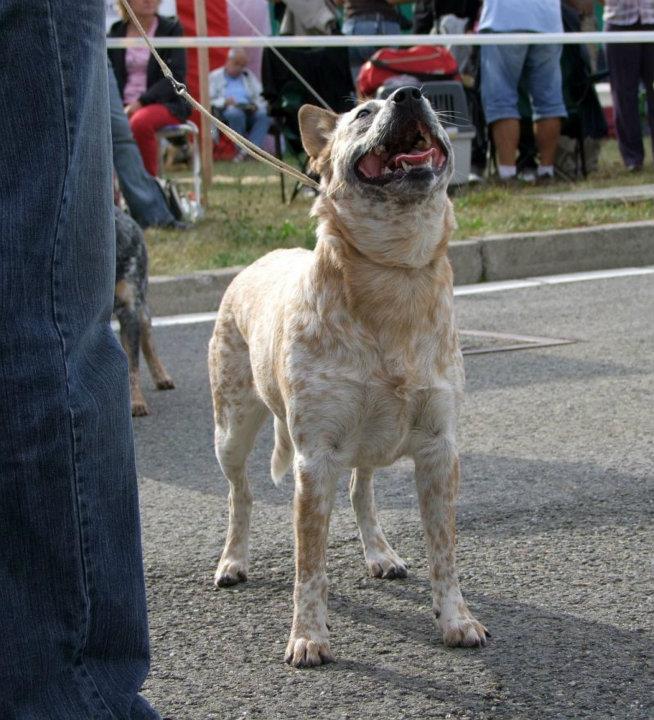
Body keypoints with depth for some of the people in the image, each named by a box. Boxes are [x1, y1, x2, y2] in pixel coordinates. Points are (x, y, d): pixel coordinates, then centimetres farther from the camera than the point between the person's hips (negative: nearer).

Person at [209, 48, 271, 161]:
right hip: (225, 112, -3)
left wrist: (256, 105, -7)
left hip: (249, 111, 3)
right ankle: (242, 148, -28)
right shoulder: (215, 76, 16)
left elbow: (260, 97, 17)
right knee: (235, 113, -40)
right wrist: (225, 102, -15)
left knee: (264, 114, -31)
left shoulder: (249, 76, 27)